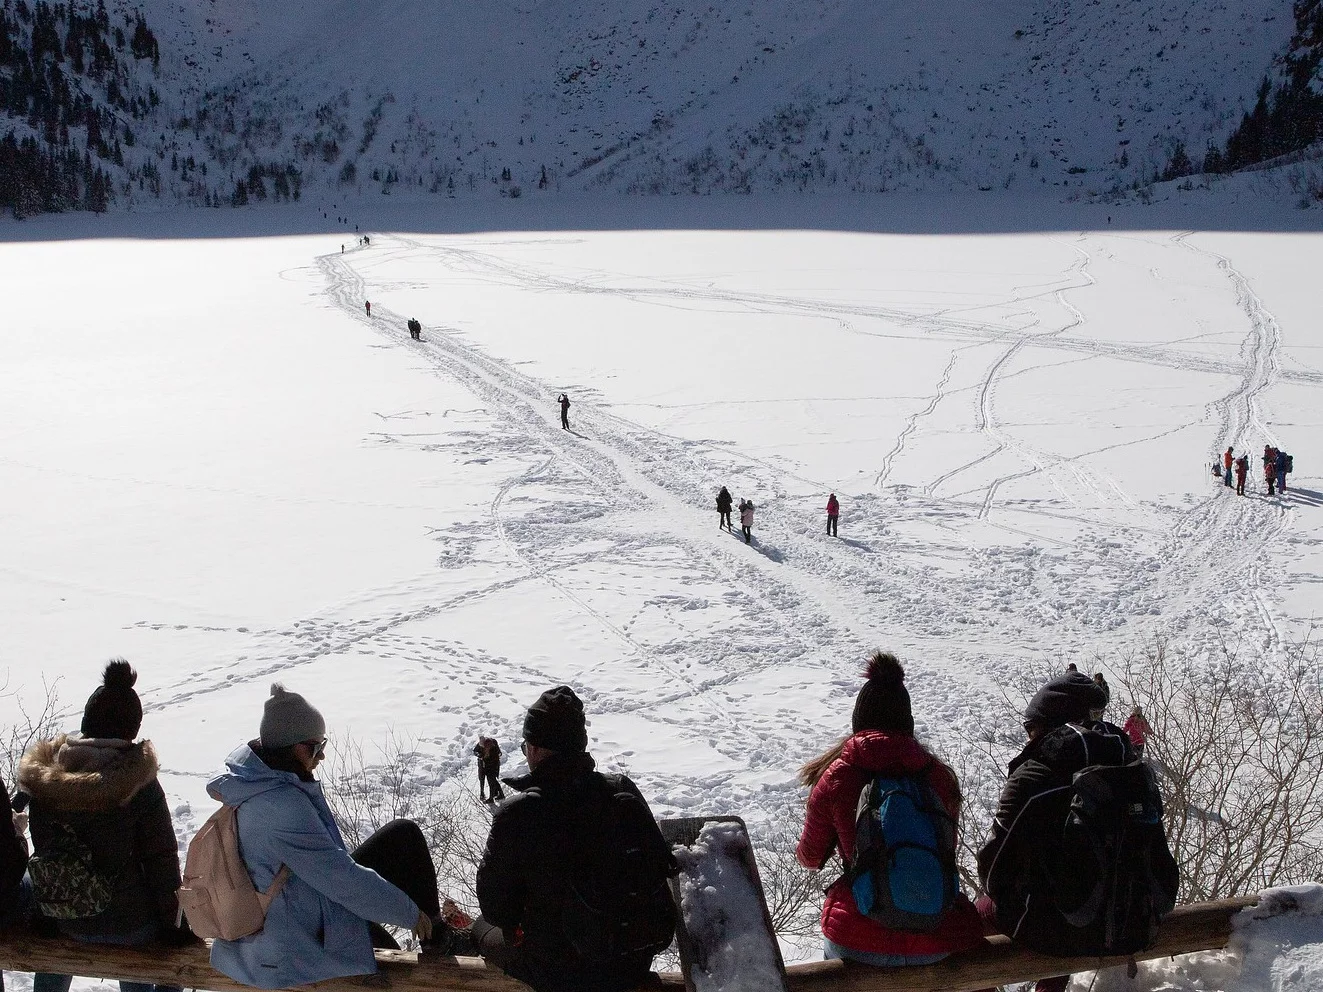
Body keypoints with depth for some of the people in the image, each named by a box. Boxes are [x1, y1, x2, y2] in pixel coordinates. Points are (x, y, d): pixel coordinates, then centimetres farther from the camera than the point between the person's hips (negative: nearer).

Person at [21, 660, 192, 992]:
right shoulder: (141, 786, -21)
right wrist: (175, 923, -1)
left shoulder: (45, 777, -10)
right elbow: (161, 861, -14)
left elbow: (42, 847, 2)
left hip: (62, 920, 4)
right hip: (127, 924, -4)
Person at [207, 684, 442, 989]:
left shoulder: (256, 781, 1)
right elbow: (341, 878, -27)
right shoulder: (281, 804, -30)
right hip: (307, 935, -10)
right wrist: (411, 913, -17)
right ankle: (434, 936, 13)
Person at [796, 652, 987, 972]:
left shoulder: (836, 777, -9)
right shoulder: (939, 774, -3)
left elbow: (811, 857, 5)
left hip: (858, 944, -2)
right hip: (935, 944, 2)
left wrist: (803, 852, 29)